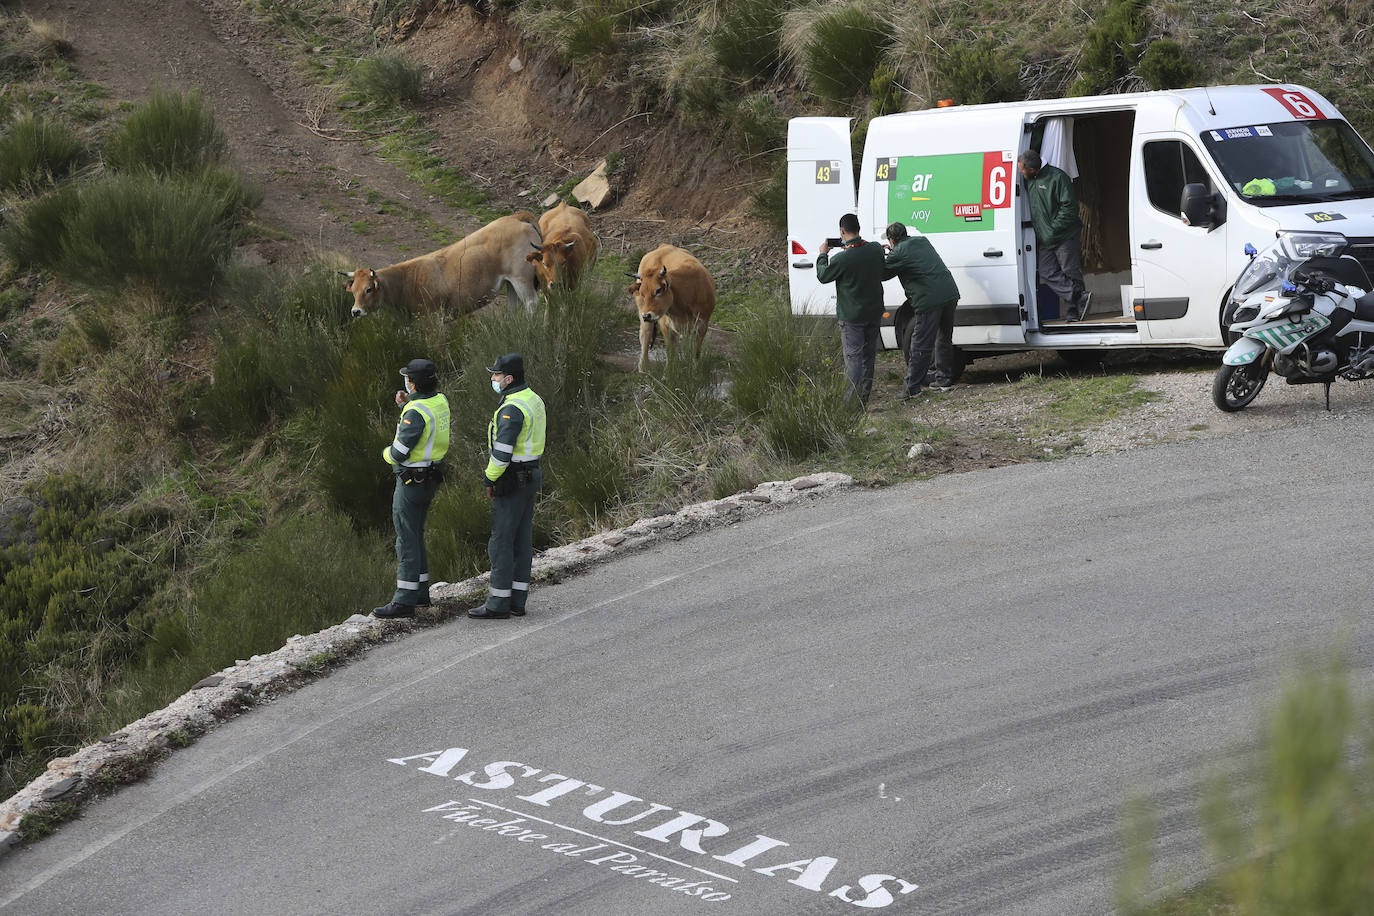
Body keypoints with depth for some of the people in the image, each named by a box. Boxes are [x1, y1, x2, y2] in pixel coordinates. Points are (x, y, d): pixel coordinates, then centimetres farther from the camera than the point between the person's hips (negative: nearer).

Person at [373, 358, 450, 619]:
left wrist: (387, 453, -2)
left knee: (407, 539, -6)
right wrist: (406, 404, 7)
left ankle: (404, 601, -6)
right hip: (431, 477, 9)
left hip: (411, 479, -9)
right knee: (415, 534, 21)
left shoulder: (416, 412, -25)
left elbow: (400, 452, -26)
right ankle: (420, 590, 28)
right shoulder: (440, 400, 3)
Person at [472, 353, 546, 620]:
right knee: (521, 539, 12)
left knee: (501, 541, -4)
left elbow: (502, 450, -25)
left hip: (511, 480, -10)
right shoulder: (533, 400, 10)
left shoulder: (512, 408, -22)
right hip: (530, 475, 10)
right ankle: (517, 600, 15)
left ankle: (498, 603, -1)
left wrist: (490, 480, -13)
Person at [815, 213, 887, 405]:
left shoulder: (841, 258, -23)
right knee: (868, 355, 15)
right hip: (874, 311, 6)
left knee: (853, 357, -3)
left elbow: (823, 276, -5)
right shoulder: (875, 249, -5)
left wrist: (823, 255, 11)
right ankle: (865, 398, 23)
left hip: (851, 315, -6)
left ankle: (854, 400, -9)